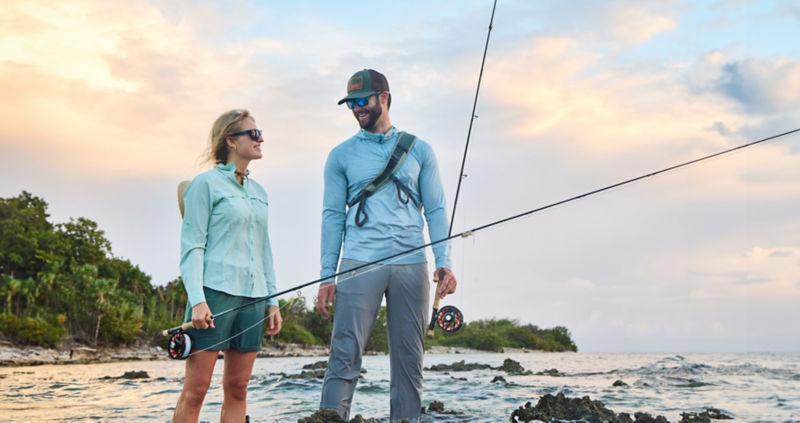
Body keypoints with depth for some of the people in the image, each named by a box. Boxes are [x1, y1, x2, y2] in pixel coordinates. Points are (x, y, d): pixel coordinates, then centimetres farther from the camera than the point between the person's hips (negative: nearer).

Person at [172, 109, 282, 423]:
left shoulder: (258, 192, 19)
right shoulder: (206, 183, 0)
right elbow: (191, 246, -5)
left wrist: (272, 300, 14)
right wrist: (197, 299, -16)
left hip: (252, 297, 6)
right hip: (215, 292, -6)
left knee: (237, 389, 6)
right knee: (195, 389, -6)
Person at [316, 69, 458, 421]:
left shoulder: (419, 150, 13)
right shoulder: (341, 155, 11)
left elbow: (435, 210, 10)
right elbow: (332, 216, 8)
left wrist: (444, 262, -2)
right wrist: (327, 276, 0)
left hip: (411, 264, 1)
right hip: (359, 264, -1)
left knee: (409, 358, 4)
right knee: (345, 354, -9)